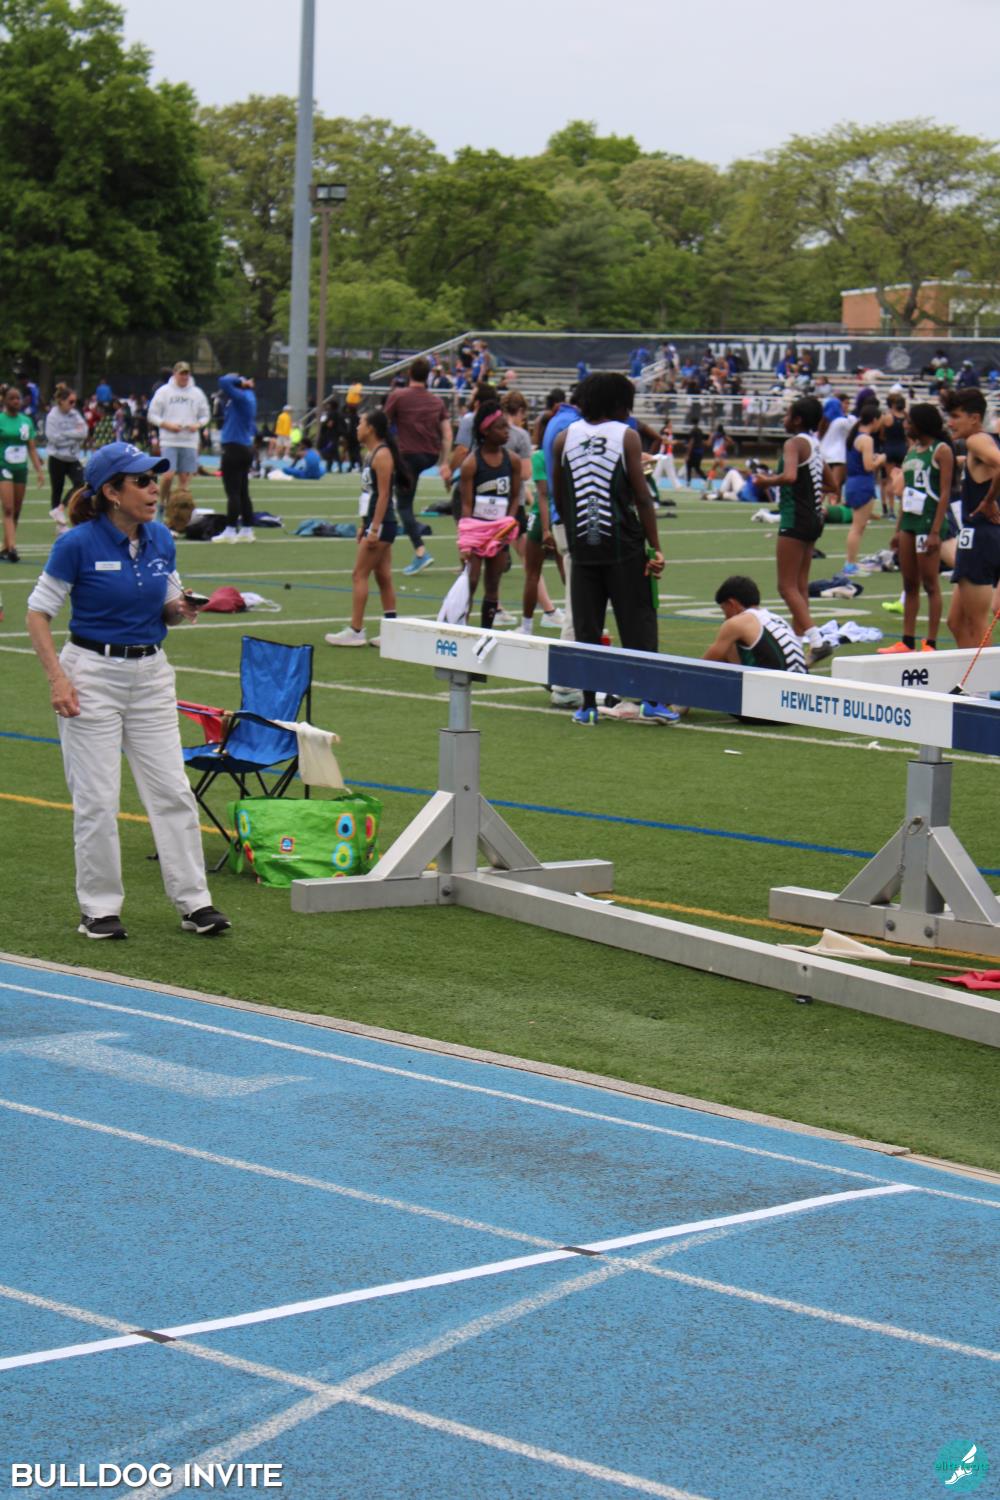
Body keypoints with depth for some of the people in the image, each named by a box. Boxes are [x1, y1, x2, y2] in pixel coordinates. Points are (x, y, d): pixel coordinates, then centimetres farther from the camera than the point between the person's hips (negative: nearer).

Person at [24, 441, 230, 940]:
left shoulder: (161, 540, 3)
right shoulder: (78, 544, -12)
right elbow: (38, 613, -6)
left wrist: (180, 608, -7)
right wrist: (57, 678, -14)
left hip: (151, 674, 5)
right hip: (92, 674, -5)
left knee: (173, 791, 3)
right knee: (96, 799, 0)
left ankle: (194, 903, 9)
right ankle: (99, 908, 11)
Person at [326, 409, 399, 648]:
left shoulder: (382, 454, -14)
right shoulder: (372, 454, 15)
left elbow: (383, 494, -19)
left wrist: (374, 529, -22)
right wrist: (363, 525, 19)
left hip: (381, 524, -10)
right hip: (375, 523, 10)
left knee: (359, 575, -8)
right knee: (383, 577, 9)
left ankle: (356, 631, -7)